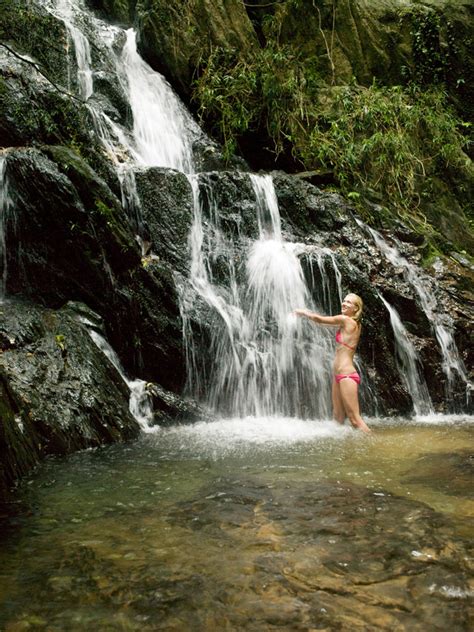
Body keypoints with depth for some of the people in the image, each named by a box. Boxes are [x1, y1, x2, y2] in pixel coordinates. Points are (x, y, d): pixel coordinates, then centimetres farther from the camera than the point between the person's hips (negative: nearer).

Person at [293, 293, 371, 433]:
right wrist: (307, 313, 18)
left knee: (355, 418, -9)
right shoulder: (354, 323, 13)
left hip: (347, 375, -9)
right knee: (338, 417, 11)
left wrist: (302, 312, 12)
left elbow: (319, 319, -3)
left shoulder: (345, 319, -10)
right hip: (339, 375, 9)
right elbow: (323, 320, 25)